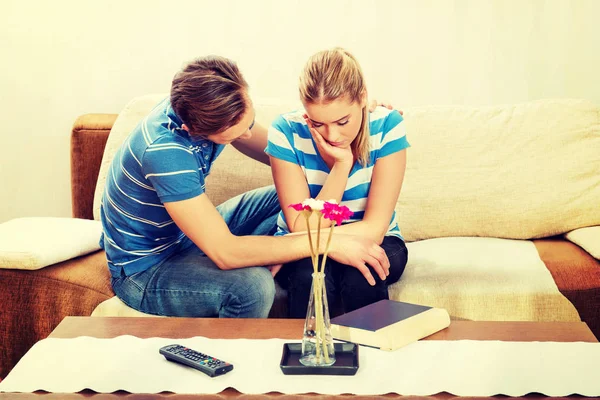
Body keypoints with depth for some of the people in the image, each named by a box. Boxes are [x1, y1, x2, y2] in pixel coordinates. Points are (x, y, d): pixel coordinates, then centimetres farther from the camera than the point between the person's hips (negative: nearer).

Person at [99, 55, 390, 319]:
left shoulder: (217, 106, -12)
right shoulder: (164, 150, -36)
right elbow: (225, 252, -38)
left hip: (189, 235, 8)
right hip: (144, 270, -8)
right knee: (253, 285, -33)